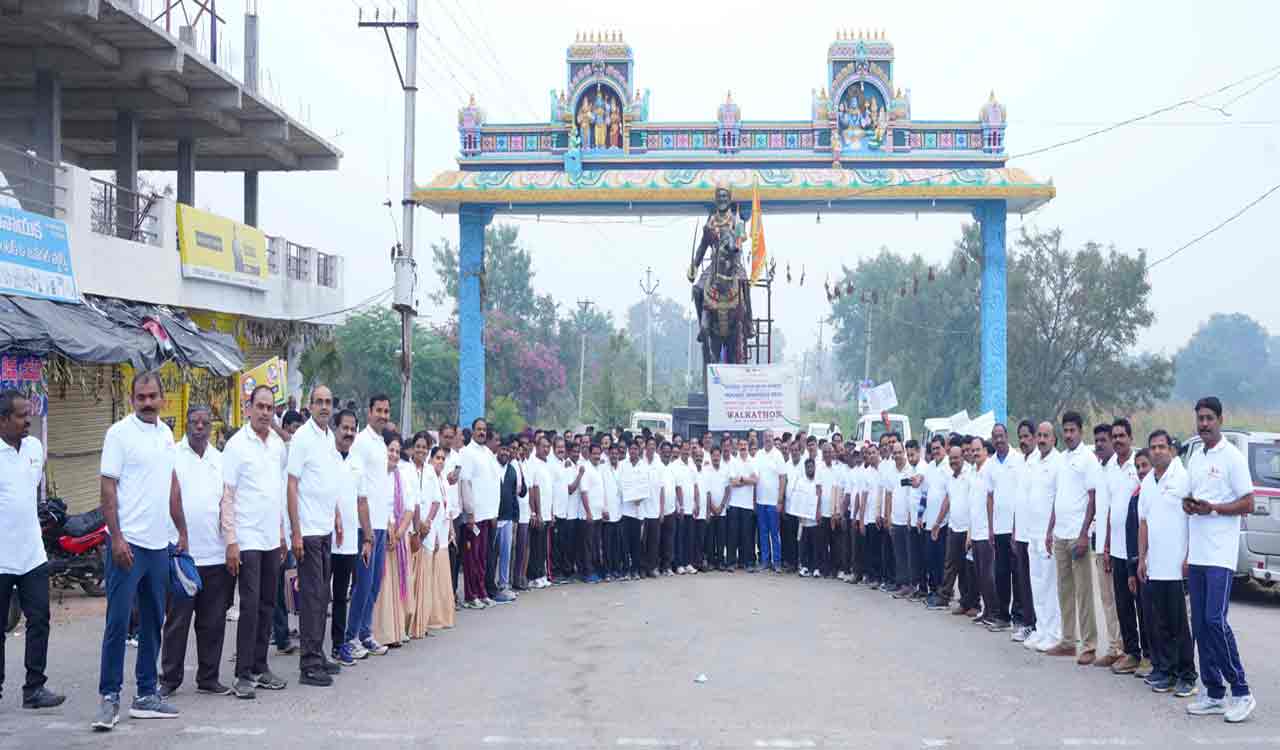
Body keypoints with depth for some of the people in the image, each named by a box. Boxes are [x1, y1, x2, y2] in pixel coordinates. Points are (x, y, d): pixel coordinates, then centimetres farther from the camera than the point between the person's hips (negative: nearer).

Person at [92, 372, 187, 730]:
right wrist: (116, 538, -17)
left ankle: (146, 694, 18)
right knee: (117, 622, -5)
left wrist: (182, 532, 18)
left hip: (159, 544, 7)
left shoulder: (165, 433, 12)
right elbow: (107, 488, -10)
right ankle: (109, 697, 3)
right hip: (128, 543, -7)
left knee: (153, 623, 11)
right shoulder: (120, 433, -7)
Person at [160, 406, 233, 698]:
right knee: (176, 620, 2)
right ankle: (169, 678, 11)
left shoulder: (220, 459, 13)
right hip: (180, 553, -4)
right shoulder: (171, 456, 0)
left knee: (213, 622, 8)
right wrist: (172, 542, -9)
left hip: (215, 554, 4)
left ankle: (208, 678, 17)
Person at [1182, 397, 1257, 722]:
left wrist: (1211, 508, -19)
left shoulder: (1232, 457, -5)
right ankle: (1214, 694, 14)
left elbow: (1247, 504, -7)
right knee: (1200, 625, 7)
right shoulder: (1194, 458, 16)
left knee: (1215, 621, -14)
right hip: (1197, 555, 7)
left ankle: (1241, 692, -4)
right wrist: (1187, 505, 2)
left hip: (1220, 555, -7)